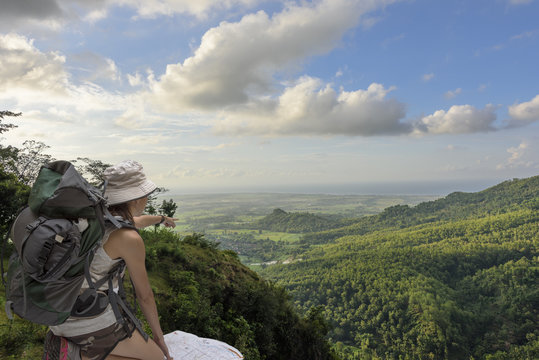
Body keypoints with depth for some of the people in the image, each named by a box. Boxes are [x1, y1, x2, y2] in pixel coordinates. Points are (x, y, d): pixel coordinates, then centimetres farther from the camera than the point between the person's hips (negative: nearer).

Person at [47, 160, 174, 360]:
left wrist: (161, 218, 48)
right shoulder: (129, 239, -19)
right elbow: (144, 294, -8)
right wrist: (158, 335, 7)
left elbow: (137, 220, 28)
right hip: (91, 325, -9)